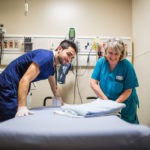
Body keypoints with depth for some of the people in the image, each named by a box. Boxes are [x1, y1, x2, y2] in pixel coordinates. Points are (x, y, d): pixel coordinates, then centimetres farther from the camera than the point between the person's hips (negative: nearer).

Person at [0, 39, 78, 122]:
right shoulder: (46, 56, -20)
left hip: (15, 89, 9)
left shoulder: (51, 65, 10)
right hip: (8, 86, -9)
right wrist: (22, 107, -37)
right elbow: (25, 79, -30)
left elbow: (55, 88, 24)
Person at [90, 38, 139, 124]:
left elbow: (128, 90, -14)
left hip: (125, 104, -2)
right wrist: (106, 100, -18)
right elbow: (93, 83, -11)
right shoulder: (101, 62, -10)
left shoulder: (127, 65, -17)